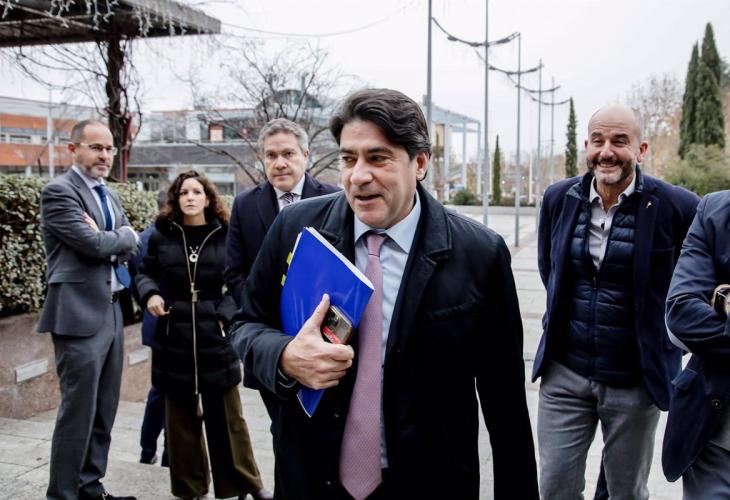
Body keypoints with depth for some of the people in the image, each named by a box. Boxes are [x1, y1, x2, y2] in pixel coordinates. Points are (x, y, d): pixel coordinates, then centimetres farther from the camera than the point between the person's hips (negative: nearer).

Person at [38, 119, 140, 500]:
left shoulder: (109, 195, 17)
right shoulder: (58, 191, -9)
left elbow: (130, 245, 10)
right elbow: (93, 244, -19)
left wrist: (106, 238, -8)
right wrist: (120, 237, -1)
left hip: (111, 311, 8)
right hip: (79, 313, -8)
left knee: (104, 412, 14)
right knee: (78, 411, -3)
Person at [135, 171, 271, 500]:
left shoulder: (225, 236, -2)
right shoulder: (162, 236, 2)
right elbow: (145, 273, 12)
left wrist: (225, 315, -11)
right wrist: (150, 294, -8)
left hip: (214, 336, -1)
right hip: (174, 336, 2)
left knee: (227, 416, 8)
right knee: (181, 417, 11)